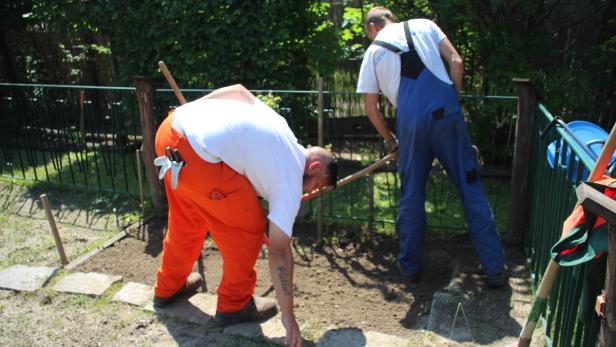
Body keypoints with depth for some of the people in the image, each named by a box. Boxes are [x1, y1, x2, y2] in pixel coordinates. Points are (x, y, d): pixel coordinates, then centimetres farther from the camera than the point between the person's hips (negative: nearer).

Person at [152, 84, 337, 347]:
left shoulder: (279, 126, 22)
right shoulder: (290, 180, 1)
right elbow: (279, 251, 1)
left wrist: (193, 110, 21)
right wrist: (288, 316, 7)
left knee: (186, 220, 28)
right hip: (198, 158, -9)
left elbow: (239, 90, 23)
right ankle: (234, 306, 25)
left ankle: (167, 288, 47)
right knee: (247, 230, 8)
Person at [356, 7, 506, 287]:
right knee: (471, 189, 7)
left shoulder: (373, 51, 15)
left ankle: (409, 266, 25)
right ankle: (494, 268, 13)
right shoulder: (423, 25, 17)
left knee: (411, 195, 13)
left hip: (411, 122, 0)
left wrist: (389, 139, 26)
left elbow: (371, 109, 13)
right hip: (446, 112, 1)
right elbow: (456, 63, 6)